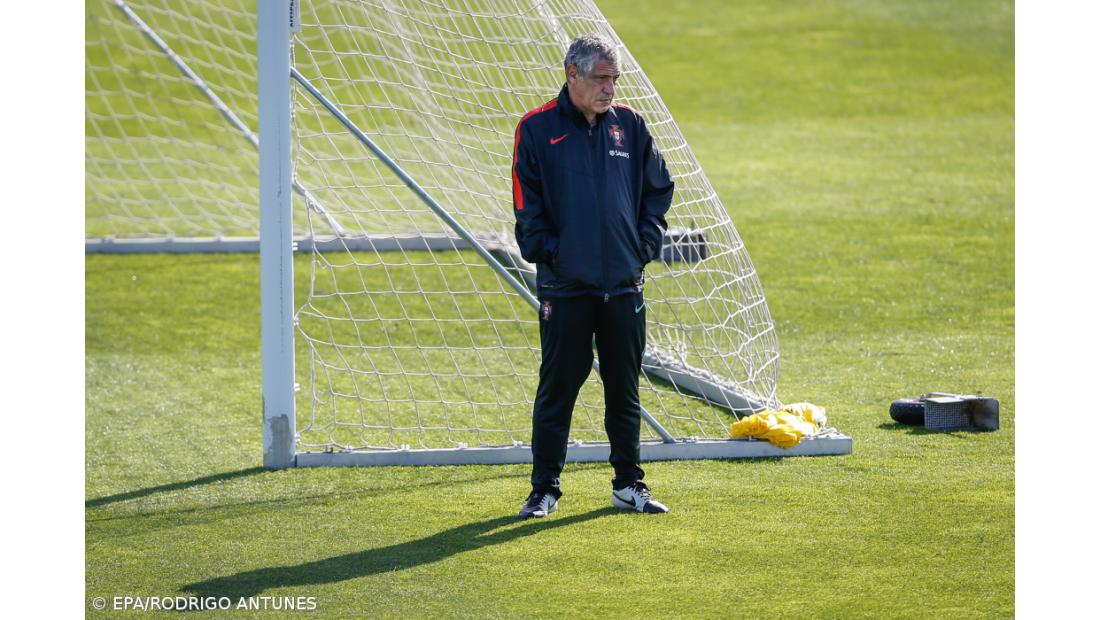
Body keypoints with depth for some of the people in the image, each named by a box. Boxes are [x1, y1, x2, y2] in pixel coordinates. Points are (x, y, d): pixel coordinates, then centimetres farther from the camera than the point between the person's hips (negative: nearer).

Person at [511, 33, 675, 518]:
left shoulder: (630, 126, 7)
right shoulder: (537, 129, -3)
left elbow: (658, 190, 13)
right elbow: (527, 205, -3)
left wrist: (646, 245, 3)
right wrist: (549, 253, -10)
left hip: (624, 284, 3)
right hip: (564, 286, -3)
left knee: (624, 388, 9)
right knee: (557, 389, 1)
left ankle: (629, 485, 18)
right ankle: (544, 489, 8)